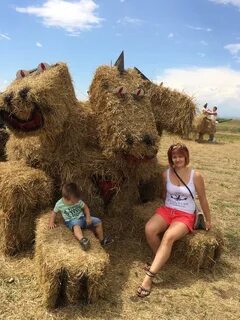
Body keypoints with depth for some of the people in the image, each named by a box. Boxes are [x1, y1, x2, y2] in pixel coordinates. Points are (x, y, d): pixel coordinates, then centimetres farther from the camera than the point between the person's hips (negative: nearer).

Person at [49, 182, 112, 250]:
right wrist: (51, 222, -5)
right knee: (76, 226, -42)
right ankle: (82, 240, -66)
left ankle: (101, 240, 13)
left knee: (98, 222, -2)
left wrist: (88, 217, -7)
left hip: (82, 218, 4)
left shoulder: (78, 201, -6)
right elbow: (54, 212, 6)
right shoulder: (59, 204, -11)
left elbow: (85, 207, 6)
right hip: (71, 221, -4)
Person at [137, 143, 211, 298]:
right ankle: (160, 260, -3)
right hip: (166, 210, 4)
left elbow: (203, 199, 3)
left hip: (185, 216, -3)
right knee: (149, 229, -27)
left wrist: (208, 220, 11)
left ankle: (149, 276, -32)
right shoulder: (166, 174, 1)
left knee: (168, 237, -33)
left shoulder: (196, 176, -8)